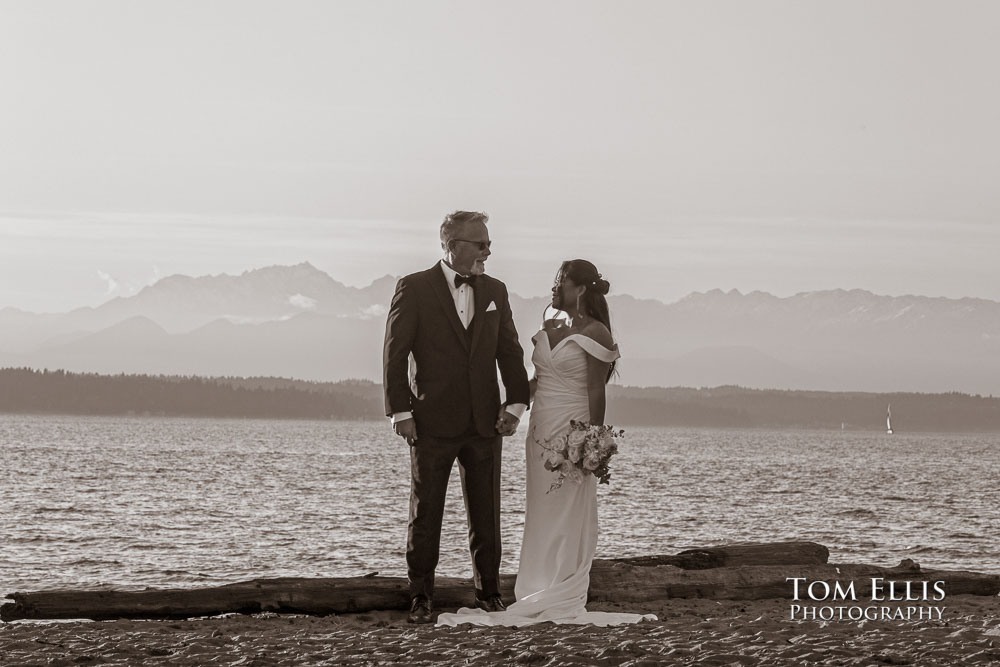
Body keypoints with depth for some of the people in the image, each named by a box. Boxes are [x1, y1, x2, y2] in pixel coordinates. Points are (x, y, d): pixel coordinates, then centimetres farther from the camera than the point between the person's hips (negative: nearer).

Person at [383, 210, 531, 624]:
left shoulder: (494, 291, 11)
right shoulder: (414, 288, -3)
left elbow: (510, 351, 13)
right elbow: (395, 353, -4)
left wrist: (515, 404, 1)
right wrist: (400, 412, -10)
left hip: (484, 421, 4)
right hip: (432, 422, -4)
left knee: (486, 514, 7)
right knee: (425, 514, 2)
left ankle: (488, 591, 17)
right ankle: (421, 597, 9)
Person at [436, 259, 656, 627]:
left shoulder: (594, 332, -9)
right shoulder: (549, 328, 13)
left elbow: (596, 392, -11)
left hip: (573, 432, -7)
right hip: (540, 431, 8)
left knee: (567, 518, -4)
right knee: (541, 517, 7)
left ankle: (564, 602, 0)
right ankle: (539, 596, 10)